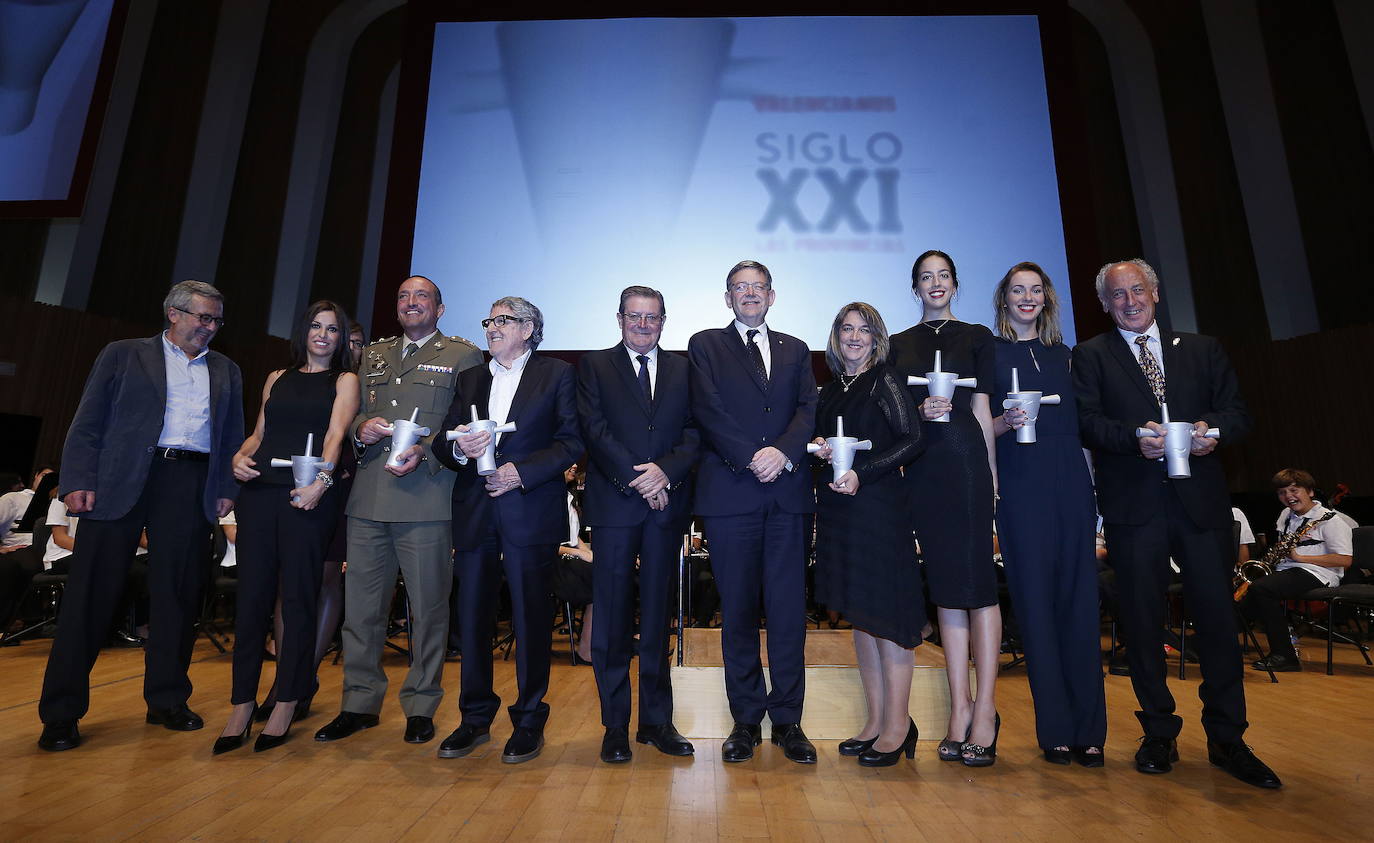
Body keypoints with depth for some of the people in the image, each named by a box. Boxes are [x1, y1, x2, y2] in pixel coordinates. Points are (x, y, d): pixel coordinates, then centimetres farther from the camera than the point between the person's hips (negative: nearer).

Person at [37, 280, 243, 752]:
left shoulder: (226, 372, 17)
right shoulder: (123, 355, 10)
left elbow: (234, 436, 14)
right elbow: (87, 424, 4)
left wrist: (228, 489, 3)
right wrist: (78, 482, -7)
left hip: (192, 488, 2)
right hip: (122, 482, -2)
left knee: (178, 596, 5)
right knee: (92, 593, 1)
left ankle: (167, 700, 16)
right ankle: (61, 711, 12)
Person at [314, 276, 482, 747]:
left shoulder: (463, 356, 4)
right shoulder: (374, 356, 21)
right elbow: (352, 413, 22)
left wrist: (425, 451, -17)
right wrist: (361, 427, -1)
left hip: (427, 500, -5)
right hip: (368, 499, 5)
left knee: (428, 608, 4)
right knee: (360, 606, 11)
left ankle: (420, 707, 19)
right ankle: (360, 703, 26)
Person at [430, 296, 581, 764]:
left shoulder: (556, 374, 5)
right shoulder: (470, 379, 18)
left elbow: (572, 441, -4)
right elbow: (441, 442, 12)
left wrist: (523, 471, -14)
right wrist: (459, 448, -10)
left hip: (530, 511, -4)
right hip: (474, 513, 4)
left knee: (530, 618, 2)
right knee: (473, 617, 9)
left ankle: (529, 722, 18)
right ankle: (475, 720, 25)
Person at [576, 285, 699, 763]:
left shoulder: (683, 369, 13)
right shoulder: (595, 366, 8)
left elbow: (695, 431, 4)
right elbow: (595, 430, -4)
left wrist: (666, 470, -13)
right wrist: (636, 477, -13)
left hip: (667, 503, 2)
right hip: (614, 503, -2)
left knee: (658, 615, 9)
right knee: (613, 616, 3)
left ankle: (656, 721, 21)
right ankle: (615, 726, 16)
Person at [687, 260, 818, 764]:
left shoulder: (795, 350, 19)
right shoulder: (705, 345, 11)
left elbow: (808, 410, 6)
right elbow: (708, 412, -2)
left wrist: (784, 452, -12)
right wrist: (752, 457, -13)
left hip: (788, 492, 2)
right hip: (730, 492, -2)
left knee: (789, 608, 3)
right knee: (738, 609, 4)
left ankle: (787, 719, 17)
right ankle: (746, 719, 18)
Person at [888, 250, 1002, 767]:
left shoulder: (976, 337, 10)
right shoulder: (898, 345, 16)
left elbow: (981, 409, 5)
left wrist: (991, 472, 0)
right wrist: (920, 413, -9)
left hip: (965, 459, -2)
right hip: (921, 467, 3)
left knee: (975, 577, -6)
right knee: (943, 582, 4)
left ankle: (985, 708, 2)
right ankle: (960, 705, 11)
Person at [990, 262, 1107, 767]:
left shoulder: (1063, 354, 17)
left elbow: (1081, 423, 16)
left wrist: (1092, 492, 7)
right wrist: (1005, 423, -19)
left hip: (1071, 486, 4)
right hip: (1021, 489, -4)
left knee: (1079, 601, 4)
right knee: (1036, 601, 1)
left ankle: (1089, 729, 14)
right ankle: (1055, 729, 11)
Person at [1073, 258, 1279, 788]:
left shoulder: (1203, 350, 16)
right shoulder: (1091, 356, 7)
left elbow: (1237, 411, 10)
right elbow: (1086, 420, -4)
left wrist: (1213, 427, -11)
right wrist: (1134, 437, -21)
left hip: (1201, 500, 2)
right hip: (1133, 504, -2)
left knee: (1217, 615, 3)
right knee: (1142, 620, 5)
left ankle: (1227, 739, 19)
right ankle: (1159, 734, 19)